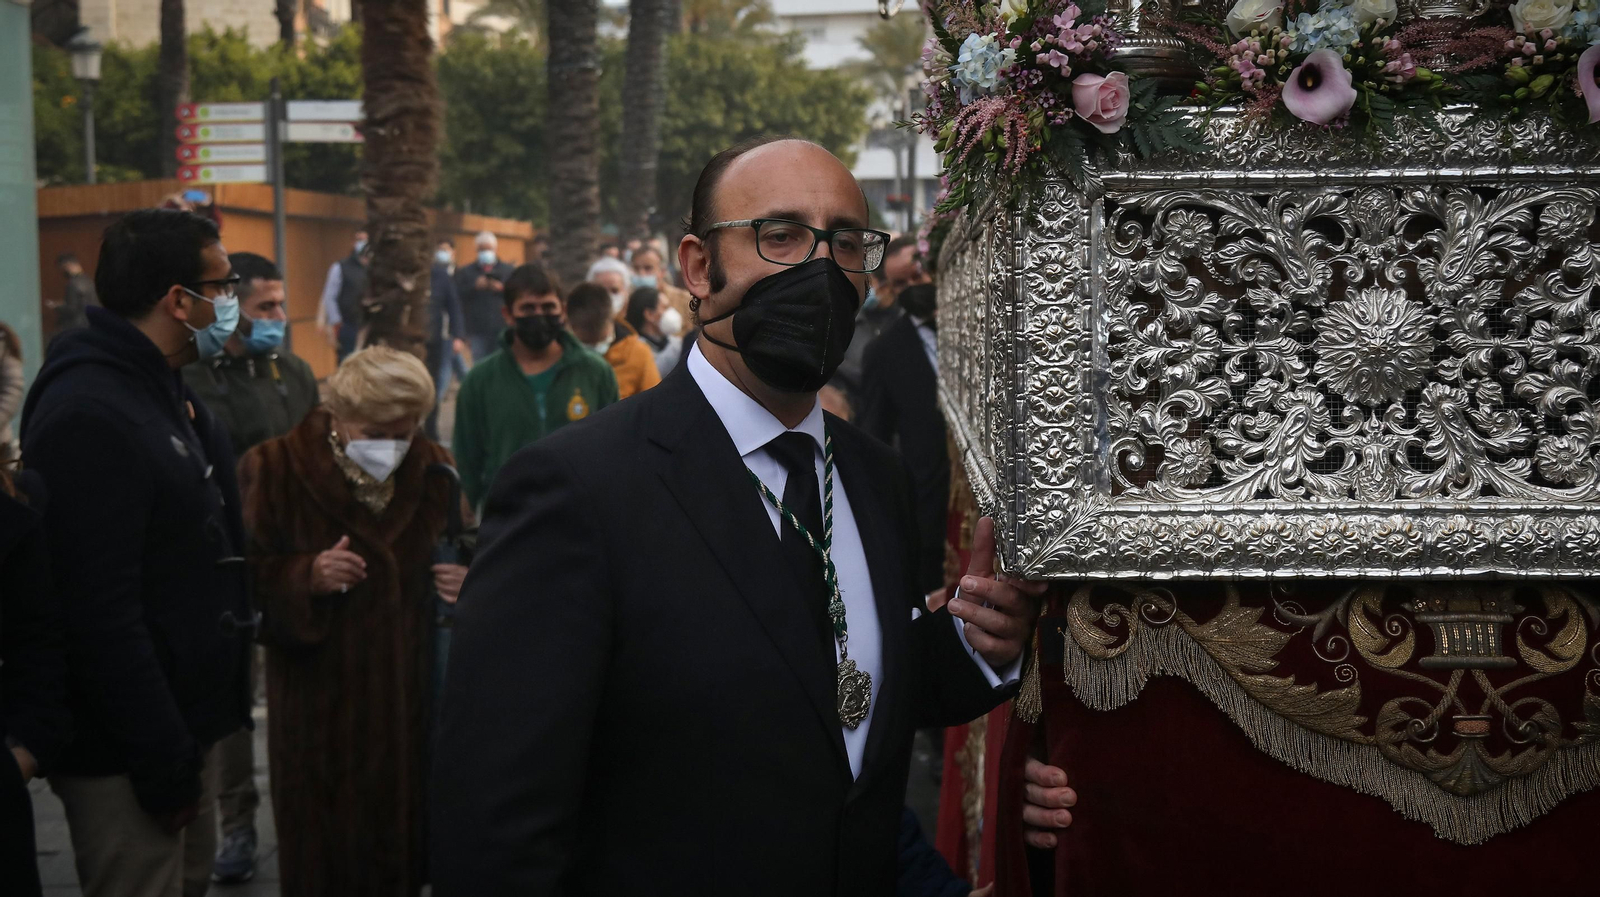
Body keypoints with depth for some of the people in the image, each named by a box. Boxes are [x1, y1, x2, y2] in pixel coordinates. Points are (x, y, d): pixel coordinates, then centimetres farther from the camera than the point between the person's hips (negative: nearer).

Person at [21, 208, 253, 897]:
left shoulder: (165, 393, 12)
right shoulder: (89, 415, -21)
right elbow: (101, 614, -25)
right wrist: (162, 762, -22)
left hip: (187, 726, 10)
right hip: (128, 759, -10)